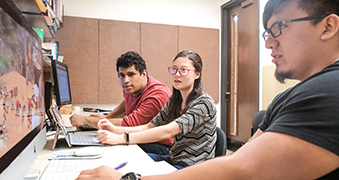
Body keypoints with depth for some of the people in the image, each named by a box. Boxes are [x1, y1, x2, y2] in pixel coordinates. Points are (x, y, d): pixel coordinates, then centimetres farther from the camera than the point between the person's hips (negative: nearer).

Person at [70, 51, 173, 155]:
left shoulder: (157, 95, -29)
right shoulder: (130, 87, -2)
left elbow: (126, 125, -31)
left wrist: (85, 120, -24)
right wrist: (106, 117, 11)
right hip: (140, 140, 8)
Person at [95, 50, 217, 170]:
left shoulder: (204, 103, -20)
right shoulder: (174, 100, 5)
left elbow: (168, 131, -31)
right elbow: (150, 126, 1)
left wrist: (121, 139, -36)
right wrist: (115, 129, -13)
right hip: (174, 159, 7)